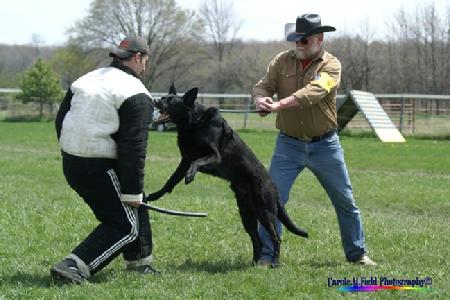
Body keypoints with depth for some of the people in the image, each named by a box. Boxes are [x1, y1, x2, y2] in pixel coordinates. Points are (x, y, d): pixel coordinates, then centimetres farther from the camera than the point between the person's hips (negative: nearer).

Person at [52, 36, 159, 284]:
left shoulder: (86, 80, 13)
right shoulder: (136, 95, -11)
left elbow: (60, 121, 17)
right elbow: (134, 147, -16)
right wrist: (133, 191, -13)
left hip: (71, 164, 9)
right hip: (100, 169, -9)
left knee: (135, 207, 24)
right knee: (125, 226, 1)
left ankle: (139, 263, 31)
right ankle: (73, 267, -12)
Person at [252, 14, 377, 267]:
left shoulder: (331, 65, -10)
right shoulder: (282, 61, 2)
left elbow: (313, 92, -27)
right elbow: (263, 85, -7)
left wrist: (279, 105, -40)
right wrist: (261, 99, -32)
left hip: (325, 146, -1)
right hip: (289, 144, 1)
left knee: (345, 201, 9)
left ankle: (357, 253, 24)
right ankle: (266, 255, 0)